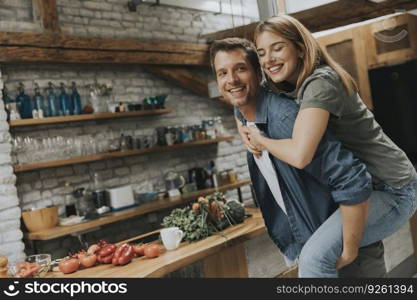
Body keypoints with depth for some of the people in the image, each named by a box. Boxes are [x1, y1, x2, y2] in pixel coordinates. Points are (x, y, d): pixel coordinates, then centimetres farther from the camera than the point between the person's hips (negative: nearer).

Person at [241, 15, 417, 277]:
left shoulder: (320, 83, -23)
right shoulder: (291, 87, 5)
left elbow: (300, 155, -35)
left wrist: (262, 141, -17)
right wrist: (248, 133, -1)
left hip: (394, 191, -10)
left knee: (315, 256, -24)